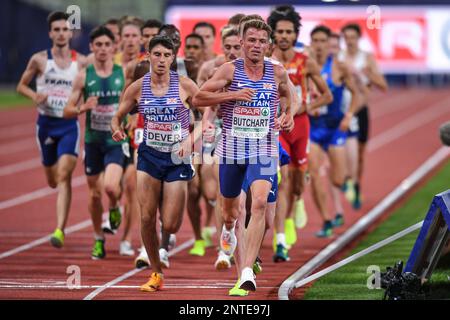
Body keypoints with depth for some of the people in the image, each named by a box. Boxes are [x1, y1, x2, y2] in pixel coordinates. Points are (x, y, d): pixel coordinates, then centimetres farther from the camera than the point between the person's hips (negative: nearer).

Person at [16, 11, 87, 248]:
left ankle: (60, 230, -22)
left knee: (64, 176, -18)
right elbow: (21, 86, 9)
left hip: (69, 124, -2)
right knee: (52, 181, 13)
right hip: (46, 123, 2)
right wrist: (34, 95, -12)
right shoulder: (39, 60, -1)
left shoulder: (81, 62, -1)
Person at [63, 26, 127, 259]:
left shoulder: (124, 73, -3)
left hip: (117, 141, -2)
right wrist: (83, 108, -19)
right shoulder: (84, 76, -1)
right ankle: (98, 240, 29)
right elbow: (67, 111, 0)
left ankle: (114, 207, 13)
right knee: (94, 193, 9)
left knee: (110, 186, -23)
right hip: (93, 141, 2)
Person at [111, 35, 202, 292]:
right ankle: (156, 273, 11)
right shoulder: (138, 88, -1)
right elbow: (118, 117, 9)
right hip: (150, 155, 2)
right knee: (147, 218, -7)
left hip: (177, 157, -2)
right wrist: (117, 130, -14)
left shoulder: (185, 85, -7)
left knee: (171, 226, -5)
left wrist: (190, 139, -18)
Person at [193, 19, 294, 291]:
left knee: (260, 202, -21)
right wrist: (233, 95, -20)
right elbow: (198, 98, -10)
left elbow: (288, 96, 24)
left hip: (264, 149, 0)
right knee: (230, 205, 17)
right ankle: (229, 229, 58)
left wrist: (289, 116, 4)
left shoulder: (278, 73, 2)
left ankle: (248, 271, -25)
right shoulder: (230, 70, -6)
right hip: (232, 147, 0)